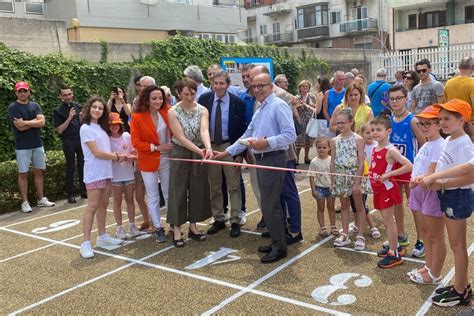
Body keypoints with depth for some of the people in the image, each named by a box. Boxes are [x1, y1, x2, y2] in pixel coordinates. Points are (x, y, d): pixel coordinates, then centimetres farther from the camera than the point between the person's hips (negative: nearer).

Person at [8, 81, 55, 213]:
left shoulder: (35, 105, 7)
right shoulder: (13, 107, -5)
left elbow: (42, 122, -8)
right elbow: (20, 127, -16)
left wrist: (25, 122, -13)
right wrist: (34, 121, -8)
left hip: (37, 145, 4)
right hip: (22, 146, -4)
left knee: (38, 172, 10)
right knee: (23, 174, 1)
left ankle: (41, 199, 19)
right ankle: (25, 202, 7)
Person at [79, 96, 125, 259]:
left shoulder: (101, 127, 14)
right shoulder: (86, 128, -11)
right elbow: (96, 152, -16)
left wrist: (115, 155, -3)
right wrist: (117, 157, -7)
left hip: (106, 171, 8)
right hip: (94, 173, -8)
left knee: (103, 204, 12)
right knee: (92, 207, -7)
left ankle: (102, 236, 22)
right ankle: (86, 243, -3)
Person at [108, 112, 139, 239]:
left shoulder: (127, 136, -1)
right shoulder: (107, 139, -8)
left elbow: (134, 152, 5)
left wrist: (128, 157, -14)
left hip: (128, 173, 3)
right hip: (115, 175, -2)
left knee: (130, 199, 11)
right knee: (117, 201, 7)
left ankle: (132, 225, 22)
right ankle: (120, 227, 16)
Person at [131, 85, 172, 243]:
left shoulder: (167, 111, -8)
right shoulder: (137, 117, -14)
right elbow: (136, 142, -11)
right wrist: (156, 147, -18)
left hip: (167, 159, 2)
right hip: (149, 162, -2)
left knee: (169, 194, 15)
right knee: (153, 197, 8)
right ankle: (158, 228, 21)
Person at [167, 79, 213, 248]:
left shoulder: (202, 110, -3)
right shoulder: (173, 112, -9)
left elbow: (204, 130, -20)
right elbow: (180, 137, -17)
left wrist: (208, 148, -39)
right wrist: (199, 150, -27)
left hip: (199, 154, 3)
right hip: (180, 153, -3)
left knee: (198, 189, 9)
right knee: (178, 191, 1)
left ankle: (193, 226, 23)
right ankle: (177, 229, 10)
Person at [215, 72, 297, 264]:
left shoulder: (278, 106, -11)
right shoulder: (260, 110, 18)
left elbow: (290, 135, -19)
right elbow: (248, 135, 22)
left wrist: (266, 142, -23)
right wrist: (227, 152, 18)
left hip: (273, 160, -9)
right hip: (261, 160, 9)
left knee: (270, 206, -6)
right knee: (271, 204, 14)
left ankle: (279, 248, 6)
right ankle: (277, 242, 25)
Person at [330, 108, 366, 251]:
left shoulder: (358, 139, -9)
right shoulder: (334, 140, 3)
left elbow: (361, 163, -12)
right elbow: (333, 161, 6)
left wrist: (357, 182, -16)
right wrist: (332, 181, 4)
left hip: (354, 175, -4)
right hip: (340, 177, 4)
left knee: (359, 206, 6)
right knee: (344, 205, 13)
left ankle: (360, 236, 13)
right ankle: (345, 235, 23)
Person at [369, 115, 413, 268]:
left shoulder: (390, 150, -17)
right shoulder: (375, 149, 7)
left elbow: (408, 165, -24)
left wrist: (388, 175, -24)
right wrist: (371, 173, 7)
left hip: (387, 188, -8)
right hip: (378, 189, 8)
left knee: (388, 220, -3)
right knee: (387, 220, 17)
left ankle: (395, 255, 6)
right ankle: (393, 247, 31)